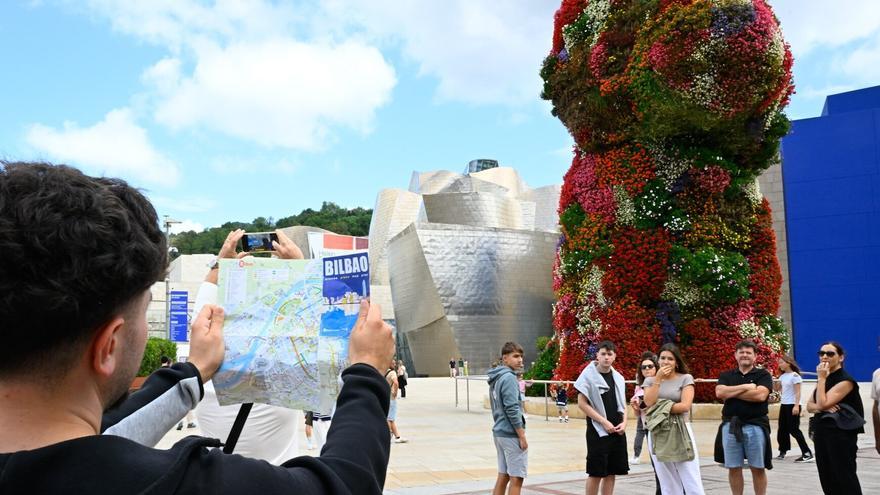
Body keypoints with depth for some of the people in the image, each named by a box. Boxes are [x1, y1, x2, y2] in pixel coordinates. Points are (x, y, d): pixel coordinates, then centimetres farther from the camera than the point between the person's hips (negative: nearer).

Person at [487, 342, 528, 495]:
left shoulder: (496, 378, 12)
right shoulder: (509, 377, -15)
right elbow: (512, 409, -19)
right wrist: (522, 436, -15)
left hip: (499, 432, 9)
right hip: (511, 434, -9)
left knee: (503, 475, 12)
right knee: (516, 478, -2)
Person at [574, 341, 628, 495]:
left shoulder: (618, 378, 9)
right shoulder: (589, 375, -7)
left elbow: (623, 404, 16)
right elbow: (582, 403, -10)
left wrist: (624, 422, -2)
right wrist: (604, 422, -14)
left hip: (617, 431, 5)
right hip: (598, 430, -5)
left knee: (611, 472, 8)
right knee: (596, 472, -2)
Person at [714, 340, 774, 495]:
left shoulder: (763, 375, 3)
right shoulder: (726, 376, 11)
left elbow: (760, 395, -14)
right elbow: (719, 392, -7)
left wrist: (732, 392, -8)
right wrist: (745, 387, -10)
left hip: (755, 425, -2)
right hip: (730, 425, 3)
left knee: (758, 468, 4)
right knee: (733, 468, 7)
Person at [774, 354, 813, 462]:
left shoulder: (794, 375, -12)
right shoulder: (782, 376, 11)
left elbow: (798, 392, -16)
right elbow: (777, 388, 21)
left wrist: (796, 405, -22)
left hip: (792, 405, -8)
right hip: (783, 405, 8)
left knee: (793, 429, -10)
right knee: (782, 429, 11)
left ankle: (807, 453, -6)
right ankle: (783, 451, 21)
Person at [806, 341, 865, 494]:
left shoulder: (846, 380, -12)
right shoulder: (824, 379, 14)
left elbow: (823, 403, -20)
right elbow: (809, 405, 10)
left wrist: (821, 378, -15)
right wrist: (820, 407, -11)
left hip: (841, 434, -8)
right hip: (821, 431, 8)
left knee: (844, 477, -6)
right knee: (826, 477, 9)